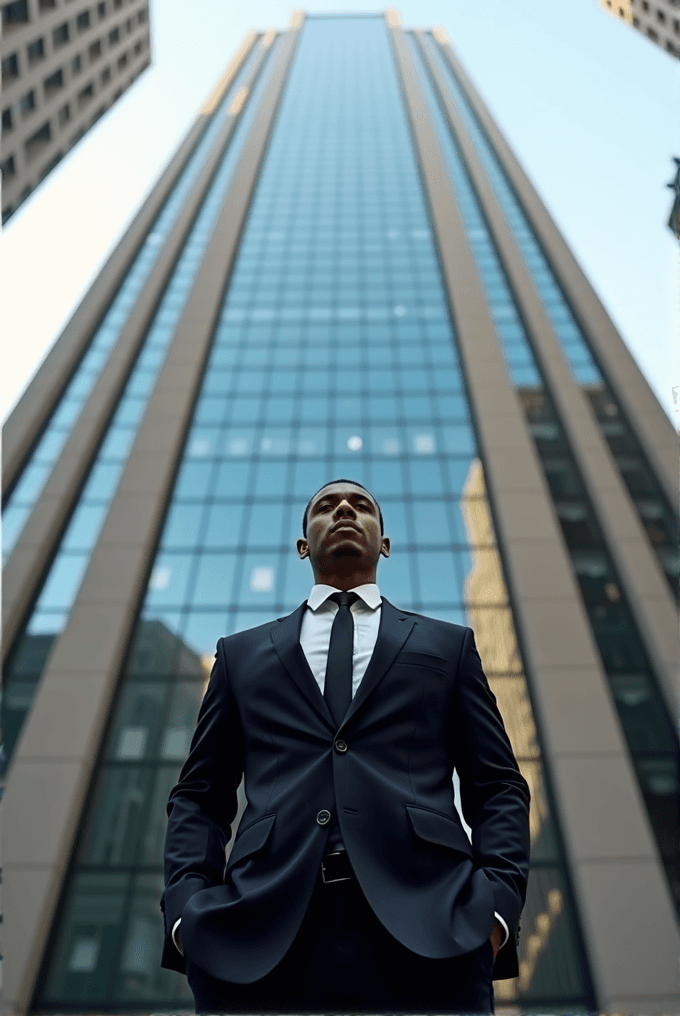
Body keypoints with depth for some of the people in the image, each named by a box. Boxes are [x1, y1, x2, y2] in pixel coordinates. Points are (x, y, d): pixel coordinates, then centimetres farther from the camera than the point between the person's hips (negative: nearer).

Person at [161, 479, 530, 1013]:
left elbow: (499, 787, 10)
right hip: (260, 933, 1)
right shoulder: (241, 653, 17)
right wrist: (187, 906, -2)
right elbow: (200, 796, 15)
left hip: (423, 926, 0)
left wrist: (497, 904, -6)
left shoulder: (449, 645, 16)